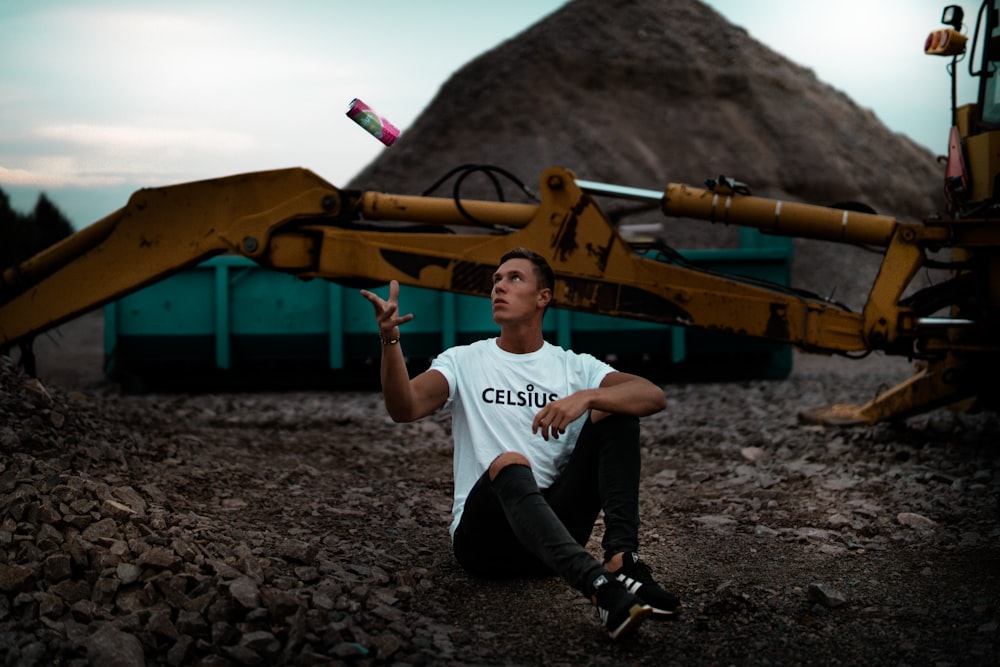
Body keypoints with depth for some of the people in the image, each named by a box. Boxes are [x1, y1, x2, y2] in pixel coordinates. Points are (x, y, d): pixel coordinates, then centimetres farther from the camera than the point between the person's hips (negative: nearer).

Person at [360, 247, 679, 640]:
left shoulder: (575, 367, 11)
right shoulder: (463, 361, 9)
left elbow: (654, 397, -6)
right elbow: (404, 409, -11)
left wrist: (587, 397, -24)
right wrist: (390, 340, -27)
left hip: (554, 526, 2)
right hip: (484, 534, -2)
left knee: (615, 409, -13)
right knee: (509, 464, -36)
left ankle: (622, 558, -30)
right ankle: (599, 586, -56)